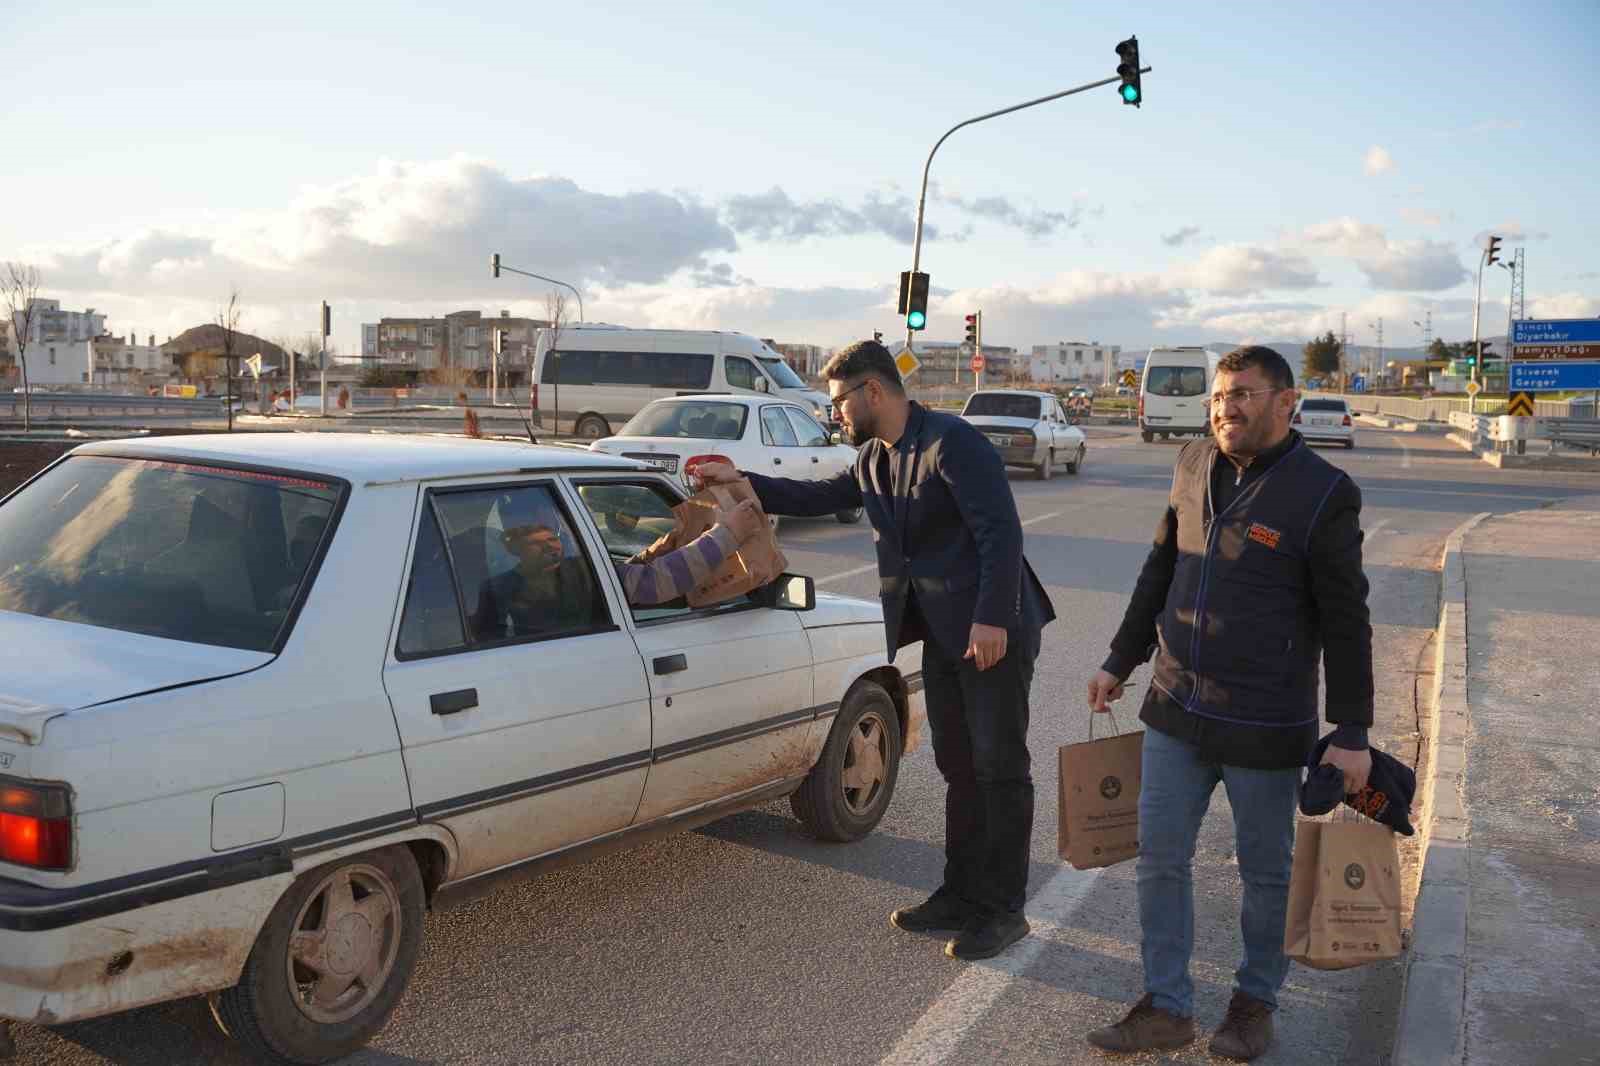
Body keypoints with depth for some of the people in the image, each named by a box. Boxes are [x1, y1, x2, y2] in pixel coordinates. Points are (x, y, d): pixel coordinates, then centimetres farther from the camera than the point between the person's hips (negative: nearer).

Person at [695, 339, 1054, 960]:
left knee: (999, 768, 0)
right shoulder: (873, 459, 11)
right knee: (959, 768, 14)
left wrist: (993, 619, -27)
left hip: (993, 631, -8)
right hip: (942, 634, 9)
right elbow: (820, 498, 23)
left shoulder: (952, 442, -16)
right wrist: (741, 482, 17)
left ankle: (1004, 910, 10)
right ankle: (961, 896, 25)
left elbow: (1001, 530, -21)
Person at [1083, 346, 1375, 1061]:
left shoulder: (1323, 494, -13)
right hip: (1176, 710, 5)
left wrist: (1351, 734, -10)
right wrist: (1120, 662, 16)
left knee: (1265, 870, 12)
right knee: (1159, 858, 9)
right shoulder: (1195, 466, 4)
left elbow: (1345, 623, -10)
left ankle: (1255, 1001, 33)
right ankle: (1166, 1008, 22)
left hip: (1264, 727, -5)